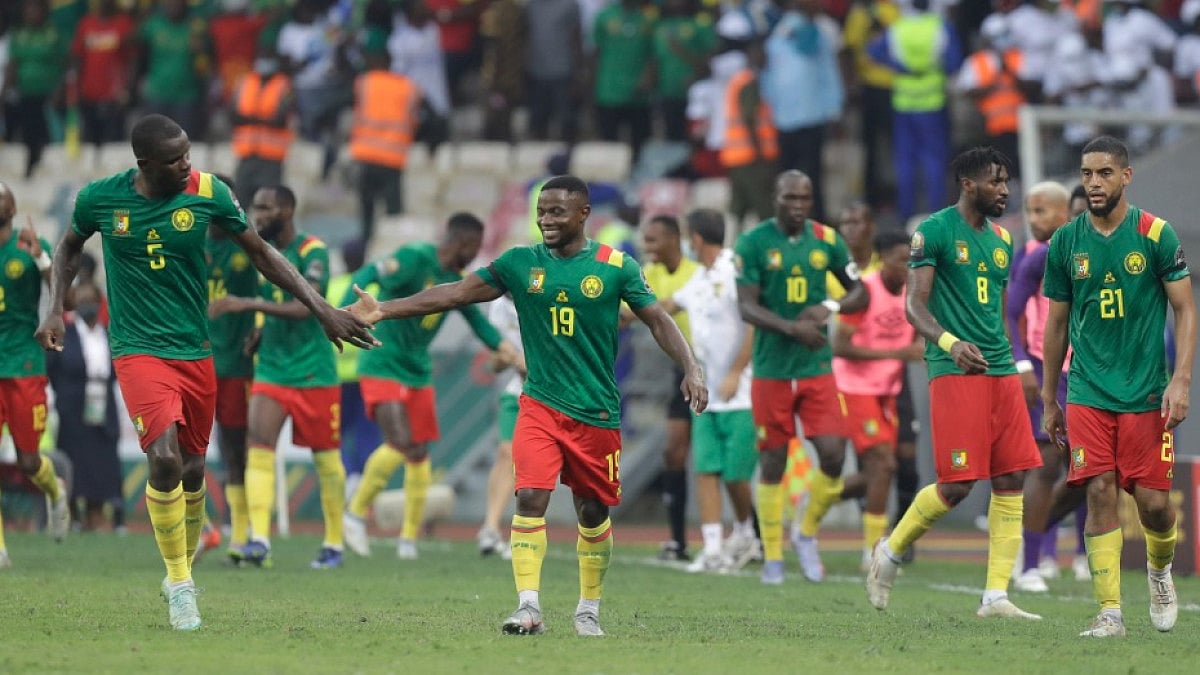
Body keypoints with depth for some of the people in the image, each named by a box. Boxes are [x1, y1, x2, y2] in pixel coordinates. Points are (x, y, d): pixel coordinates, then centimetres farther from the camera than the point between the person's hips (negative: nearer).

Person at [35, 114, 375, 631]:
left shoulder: (207, 192, -7)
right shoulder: (100, 198, -9)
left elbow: (261, 254, 4)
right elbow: (70, 248, 13)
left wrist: (322, 309, 0)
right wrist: (55, 310, 1)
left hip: (194, 352, 3)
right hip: (139, 351, -3)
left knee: (192, 470, 11)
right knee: (165, 459, -20)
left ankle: (182, 573, 36)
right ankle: (179, 583, -3)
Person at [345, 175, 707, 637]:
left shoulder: (616, 267, -3)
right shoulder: (520, 263, 1)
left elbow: (658, 320, -2)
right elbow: (456, 293, -1)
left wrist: (690, 368, -18)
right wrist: (385, 310, -8)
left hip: (597, 414, 0)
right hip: (541, 405, 0)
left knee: (593, 512, 9)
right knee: (531, 497, -18)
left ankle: (589, 611, 26)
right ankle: (528, 607, -17)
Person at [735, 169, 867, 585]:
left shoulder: (827, 240, 4)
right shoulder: (754, 243, -5)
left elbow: (859, 294, 11)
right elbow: (747, 307, -12)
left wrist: (829, 307, -11)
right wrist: (792, 328, -27)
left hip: (817, 368, 2)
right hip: (771, 371, -2)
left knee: (833, 456, -7)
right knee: (773, 464, 3)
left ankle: (808, 535, 17)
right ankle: (772, 557, 15)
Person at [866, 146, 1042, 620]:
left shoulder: (1001, 239, 18)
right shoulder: (934, 232, -5)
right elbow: (914, 305, -11)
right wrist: (949, 342, -27)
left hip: (1000, 370, 7)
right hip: (953, 371, -7)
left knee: (1011, 481, 0)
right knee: (956, 485, -10)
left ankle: (996, 596, 3)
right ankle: (889, 552, 13)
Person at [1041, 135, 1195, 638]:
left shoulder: (1156, 234, -3)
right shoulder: (1065, 242, 5)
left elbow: (1185, 311, 0)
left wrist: (1181, 380, -12)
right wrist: (1049, 401, 14)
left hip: (1145, 392, -2)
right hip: (1087, 394, 2)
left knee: (1153, 500, -3)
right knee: (1100, 494, -8)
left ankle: (1159, 567, 31)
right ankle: (1110, 611, -5)